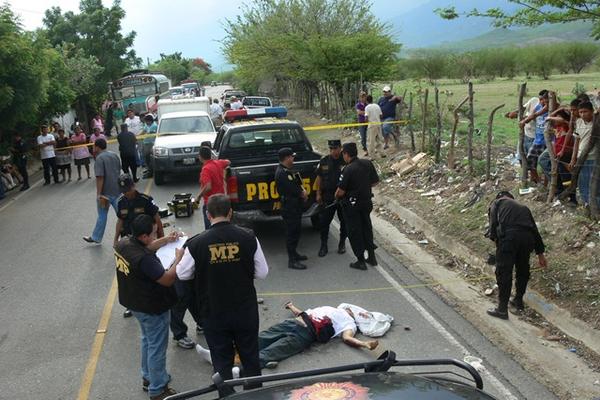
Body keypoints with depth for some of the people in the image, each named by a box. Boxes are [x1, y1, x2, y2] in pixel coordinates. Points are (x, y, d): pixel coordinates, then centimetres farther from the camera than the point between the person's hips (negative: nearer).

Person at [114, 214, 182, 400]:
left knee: (147, 340, 28)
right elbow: (168, 279, -28)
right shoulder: (144, 259, -35)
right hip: (152, 308, -9)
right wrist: (178, 258, -17)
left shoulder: (123, 243, -8)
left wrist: (166, 240, 2)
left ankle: (148, 377, 44)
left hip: (134, 302, 9)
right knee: (157, 348, 8)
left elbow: (145, 246, 12)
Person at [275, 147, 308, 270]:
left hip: (295, 206, 10)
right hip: (289, 207, -10)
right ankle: (292, 260, -2)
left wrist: (303, 191, -3)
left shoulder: (288, 170, 13)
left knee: (296, 230, 19)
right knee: (292, 232, -6)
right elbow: (292, 190, -22)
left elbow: (298, 184, 18)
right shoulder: (282, 173, -21)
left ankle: (294, 254, 32)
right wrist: (303, 194, -4)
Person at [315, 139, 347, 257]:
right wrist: (318, 194, 6)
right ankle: (323, 245, 15)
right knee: (324, 221, 3)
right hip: (327, 197, 2)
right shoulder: (324, 161, 1)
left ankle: (342, 243, 29)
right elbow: (319, 178, 9)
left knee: (344, 221, 11)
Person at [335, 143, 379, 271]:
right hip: (366, 202, 6)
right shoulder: (367, 164, -3)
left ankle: (360, 261, 11)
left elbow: (340, 191, -21)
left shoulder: (348, 170, -23)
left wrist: (337, 196, 0)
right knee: (367, 228, 21)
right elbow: (375, 182, 6)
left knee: (354, 232, 6)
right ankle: (372, 256, 27)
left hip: (352, 204, -6)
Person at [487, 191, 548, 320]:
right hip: (528, 238, 5)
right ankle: (518, 301, 34)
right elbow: (534, 229, 35)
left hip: (509, 236, -5)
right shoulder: (523, 207, 34)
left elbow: (493, 224, 4)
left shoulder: (497, 203, 22)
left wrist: (497, 241, 14)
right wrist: (540, 253, 39)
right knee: (523, 270, 22)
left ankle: (502, 309, 3)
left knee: (504, 272, 1)